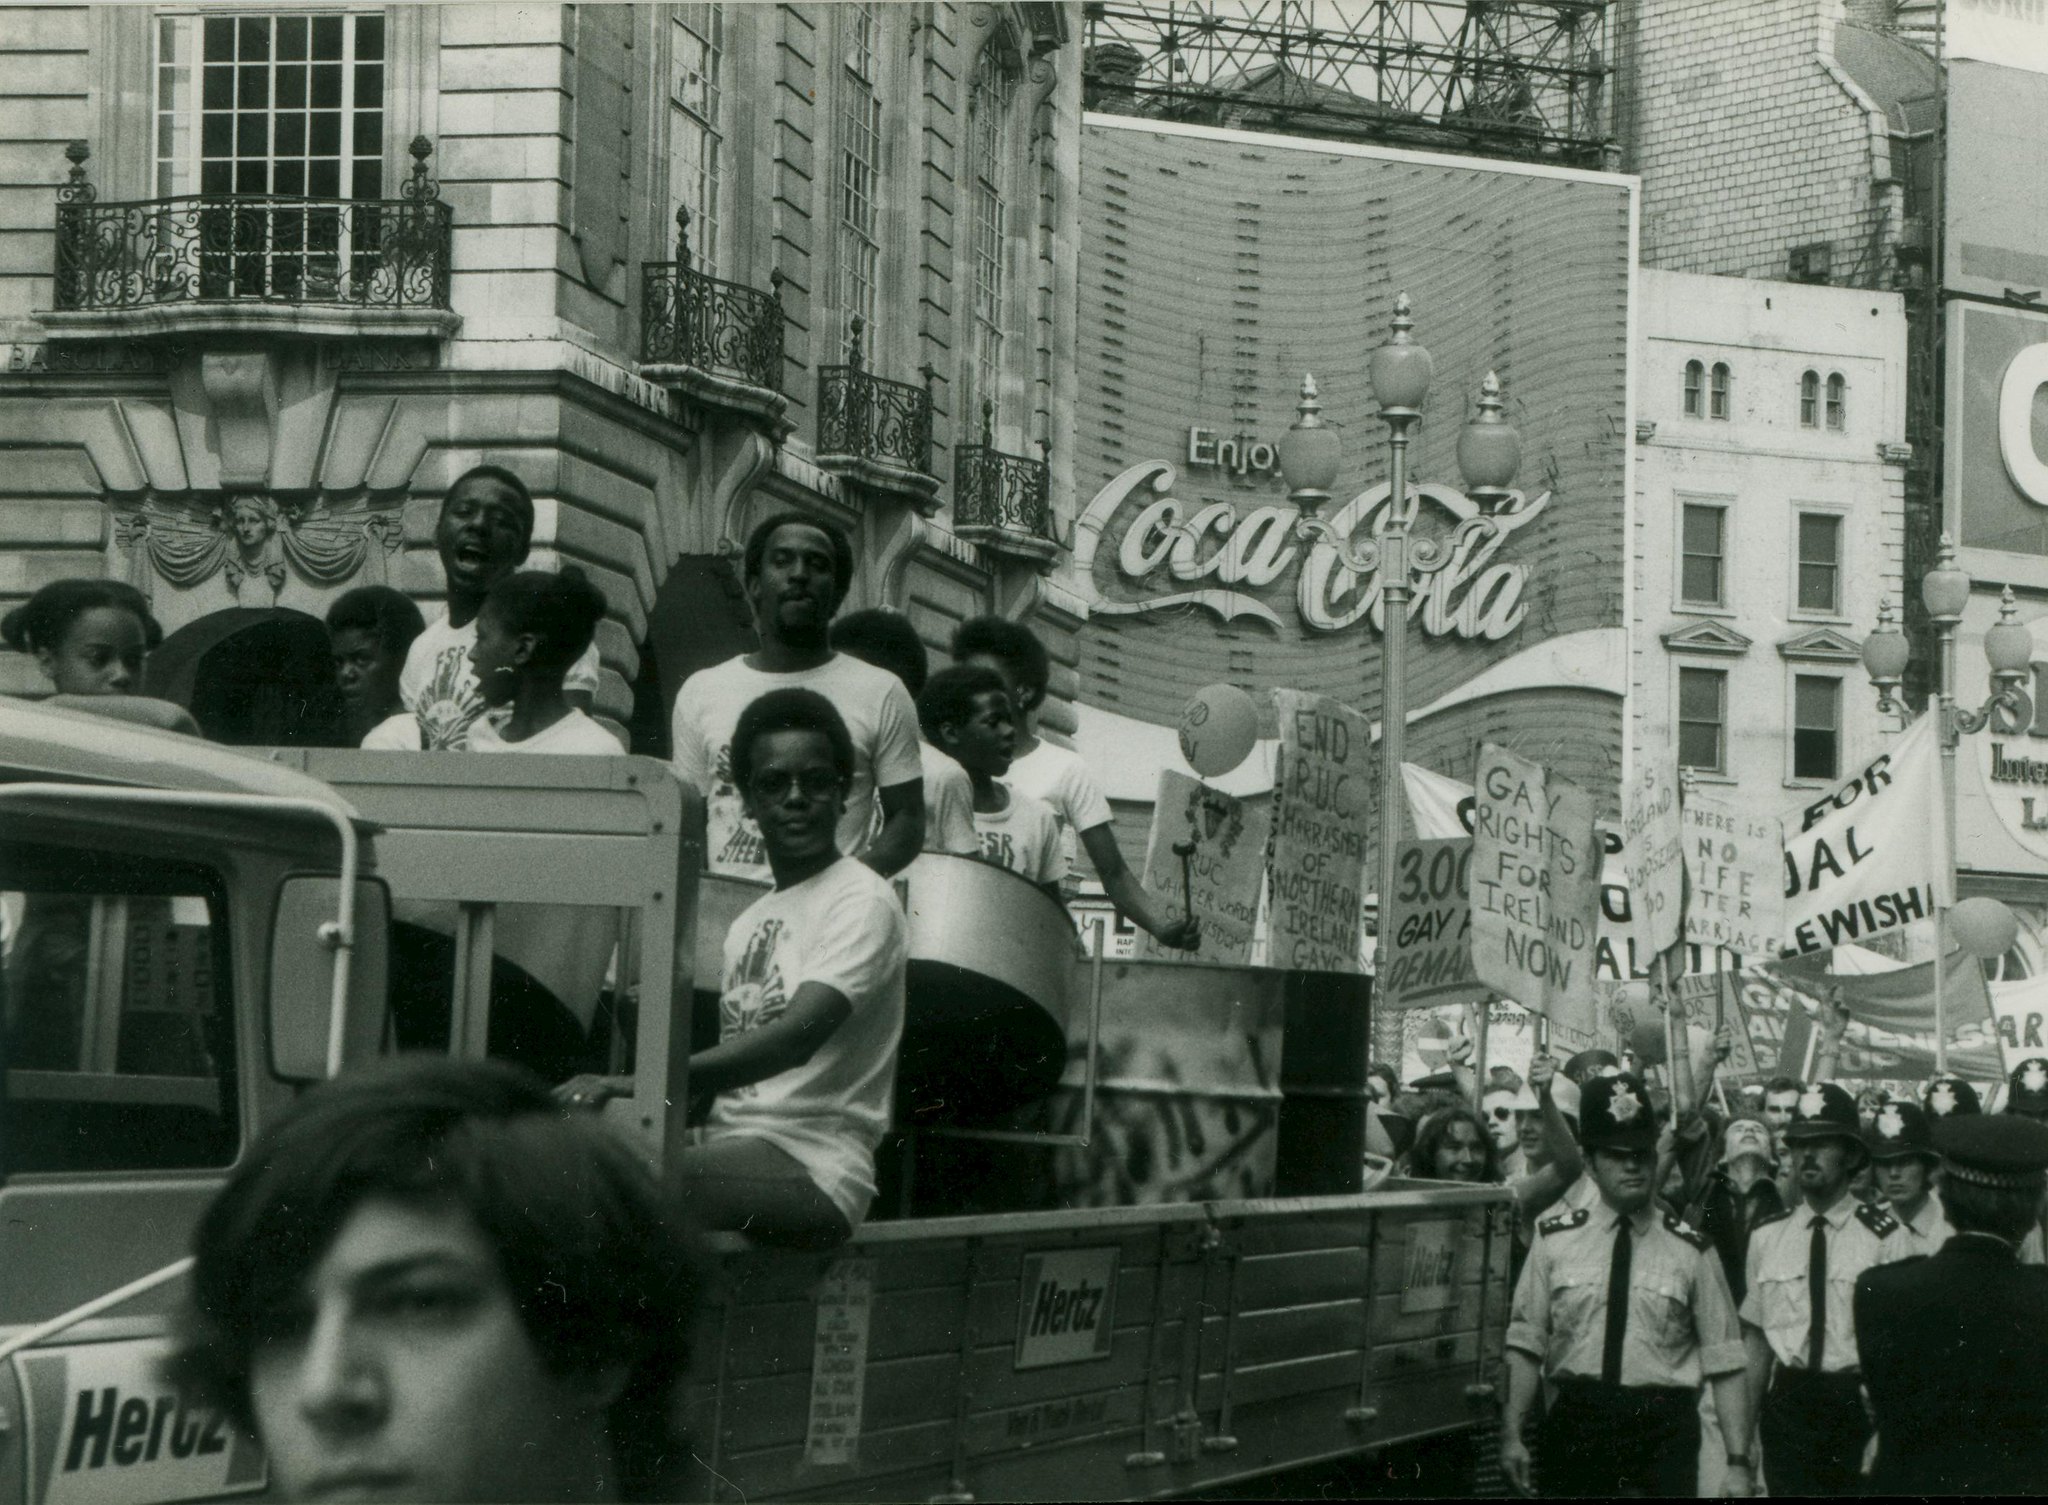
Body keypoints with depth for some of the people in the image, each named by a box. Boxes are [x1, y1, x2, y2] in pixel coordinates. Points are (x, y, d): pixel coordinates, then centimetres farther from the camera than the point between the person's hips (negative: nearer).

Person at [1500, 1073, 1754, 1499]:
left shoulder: (1690, 1250, 3)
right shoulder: (1556, 1240, 7)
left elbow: (1725, 1365, 0)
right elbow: (1525, 1346, 5)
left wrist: (1737, 1461, -6)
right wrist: (1513, 1435, -3)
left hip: (1664, 1432, -1)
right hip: (1575, 1428, 1)